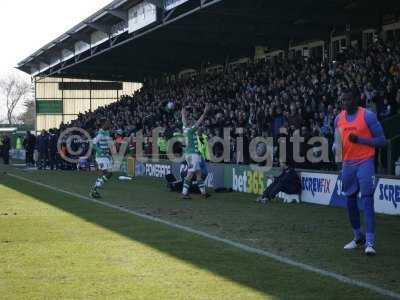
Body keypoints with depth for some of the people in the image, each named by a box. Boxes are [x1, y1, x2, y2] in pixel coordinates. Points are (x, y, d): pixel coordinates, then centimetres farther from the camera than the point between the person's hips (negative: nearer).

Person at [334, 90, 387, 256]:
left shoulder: (368, 116, -8)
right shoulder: (339, 118, 9)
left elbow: (382, 140, -7)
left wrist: (359, 140, -17)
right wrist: (337, 148, -2)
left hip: (364, 163, -6)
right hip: (347, 164, 6)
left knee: (367, 201, -13)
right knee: (350, 201, 11)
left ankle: (370, 242, -16)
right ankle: (358, 237, 26)